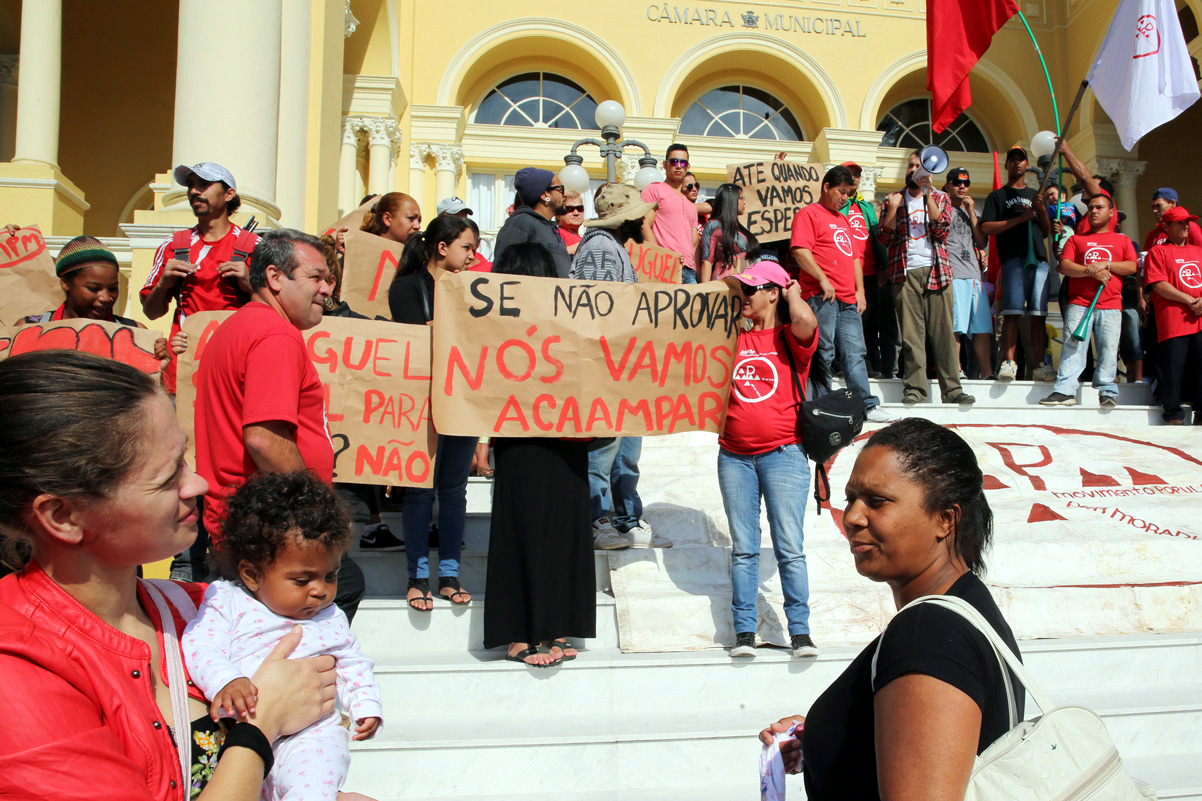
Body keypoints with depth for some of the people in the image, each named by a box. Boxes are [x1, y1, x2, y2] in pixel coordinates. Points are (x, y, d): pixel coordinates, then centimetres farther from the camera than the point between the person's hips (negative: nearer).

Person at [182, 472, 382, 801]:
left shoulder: (330, 619, 16)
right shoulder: (228, 601, 6)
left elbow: (353, 666, 27)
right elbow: (200, 646, -7)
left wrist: (367, 706, 12)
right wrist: (225, 681, -25)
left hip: (309, 731, 0)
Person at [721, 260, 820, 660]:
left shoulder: (789, 338, 0)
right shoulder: (734, 338, 13)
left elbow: (806, 322, -20)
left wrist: (792, 293, -2)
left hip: (783, 455, -4)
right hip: (734, 457, 4)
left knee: (790, 548, -1)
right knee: (743, 548, 7)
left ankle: (800, 631, 8)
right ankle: (744, 630, 12)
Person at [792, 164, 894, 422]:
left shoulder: (842, 219, 26)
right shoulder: (809, 214, 0)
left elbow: (853, 256, 28)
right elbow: (800, 250, -13)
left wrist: (860, 290, 18)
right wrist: (823, 280, -18)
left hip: (848, 299, 8)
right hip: (821, 296, -8)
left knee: (855, 353, 5)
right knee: (823, 353, -6)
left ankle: (869, 406, 6)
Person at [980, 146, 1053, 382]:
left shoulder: (1035, 195, 27)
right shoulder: (997, 196, 15)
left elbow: (1046, 232, 22)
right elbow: (986, 228, -1)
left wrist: (1042, 210, 4)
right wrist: (1020, 218, -8)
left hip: (1039, 259, 4)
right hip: (1013, 259, -3)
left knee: (1038, 315, -3)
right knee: (1012, 313, -12)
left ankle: (1039, 365, -4)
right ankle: (1008, 363, -14)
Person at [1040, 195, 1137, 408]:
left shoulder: (1123, 240, 19)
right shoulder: (1076, 239, 17)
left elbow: (1132, 267, 6)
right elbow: (1064, 266, 2)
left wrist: (1105, 264, -8)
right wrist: (1092, 271, -11)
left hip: (1110, 305, 1)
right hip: (1079, 303, 0)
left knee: (1109, 348, -5)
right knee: (1072, 345, -11)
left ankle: (1107, 392, 0)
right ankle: (1065, 390, -15)